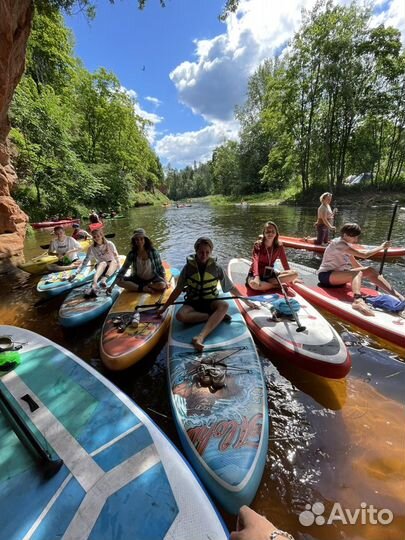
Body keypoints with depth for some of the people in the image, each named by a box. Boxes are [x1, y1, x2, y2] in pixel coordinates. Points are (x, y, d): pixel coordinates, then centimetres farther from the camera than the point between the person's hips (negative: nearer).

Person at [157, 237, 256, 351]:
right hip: (192, 302, 0)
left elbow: (231, 288, 2)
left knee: (224, 305, -34)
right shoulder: (188, 267, -7)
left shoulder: (216, 268, -6)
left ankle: (200, 337, -46)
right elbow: (178, 290, 1)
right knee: (180, 315, -32)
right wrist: (165, 306, 1)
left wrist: (246, 301, 5)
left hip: (210, 301, 0)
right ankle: (217, 317, -24)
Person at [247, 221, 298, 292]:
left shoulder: (279, 246, 0)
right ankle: (278, 286, -17)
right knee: (253, 284, -41)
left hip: (270, 274, 5)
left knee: (294, 274, -17)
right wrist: (257, 277, -44)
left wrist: (290, 279, 5)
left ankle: (265, 284, -21)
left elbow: (284, 262, 6)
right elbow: (255, 261, -27)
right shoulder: (258, 245, -12)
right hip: (255, 274, -4)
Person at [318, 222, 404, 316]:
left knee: (370, 271, -3)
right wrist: (381, 247, -9)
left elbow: (355, 265, 16)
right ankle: (357, 301, -53)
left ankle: (396, 294, -3)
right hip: (326, 276, -9)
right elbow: (364, 255, -22)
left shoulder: (346, 244, 12)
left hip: (338, 273, 9)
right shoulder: (339, 243, -19)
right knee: (357, 273, -32)